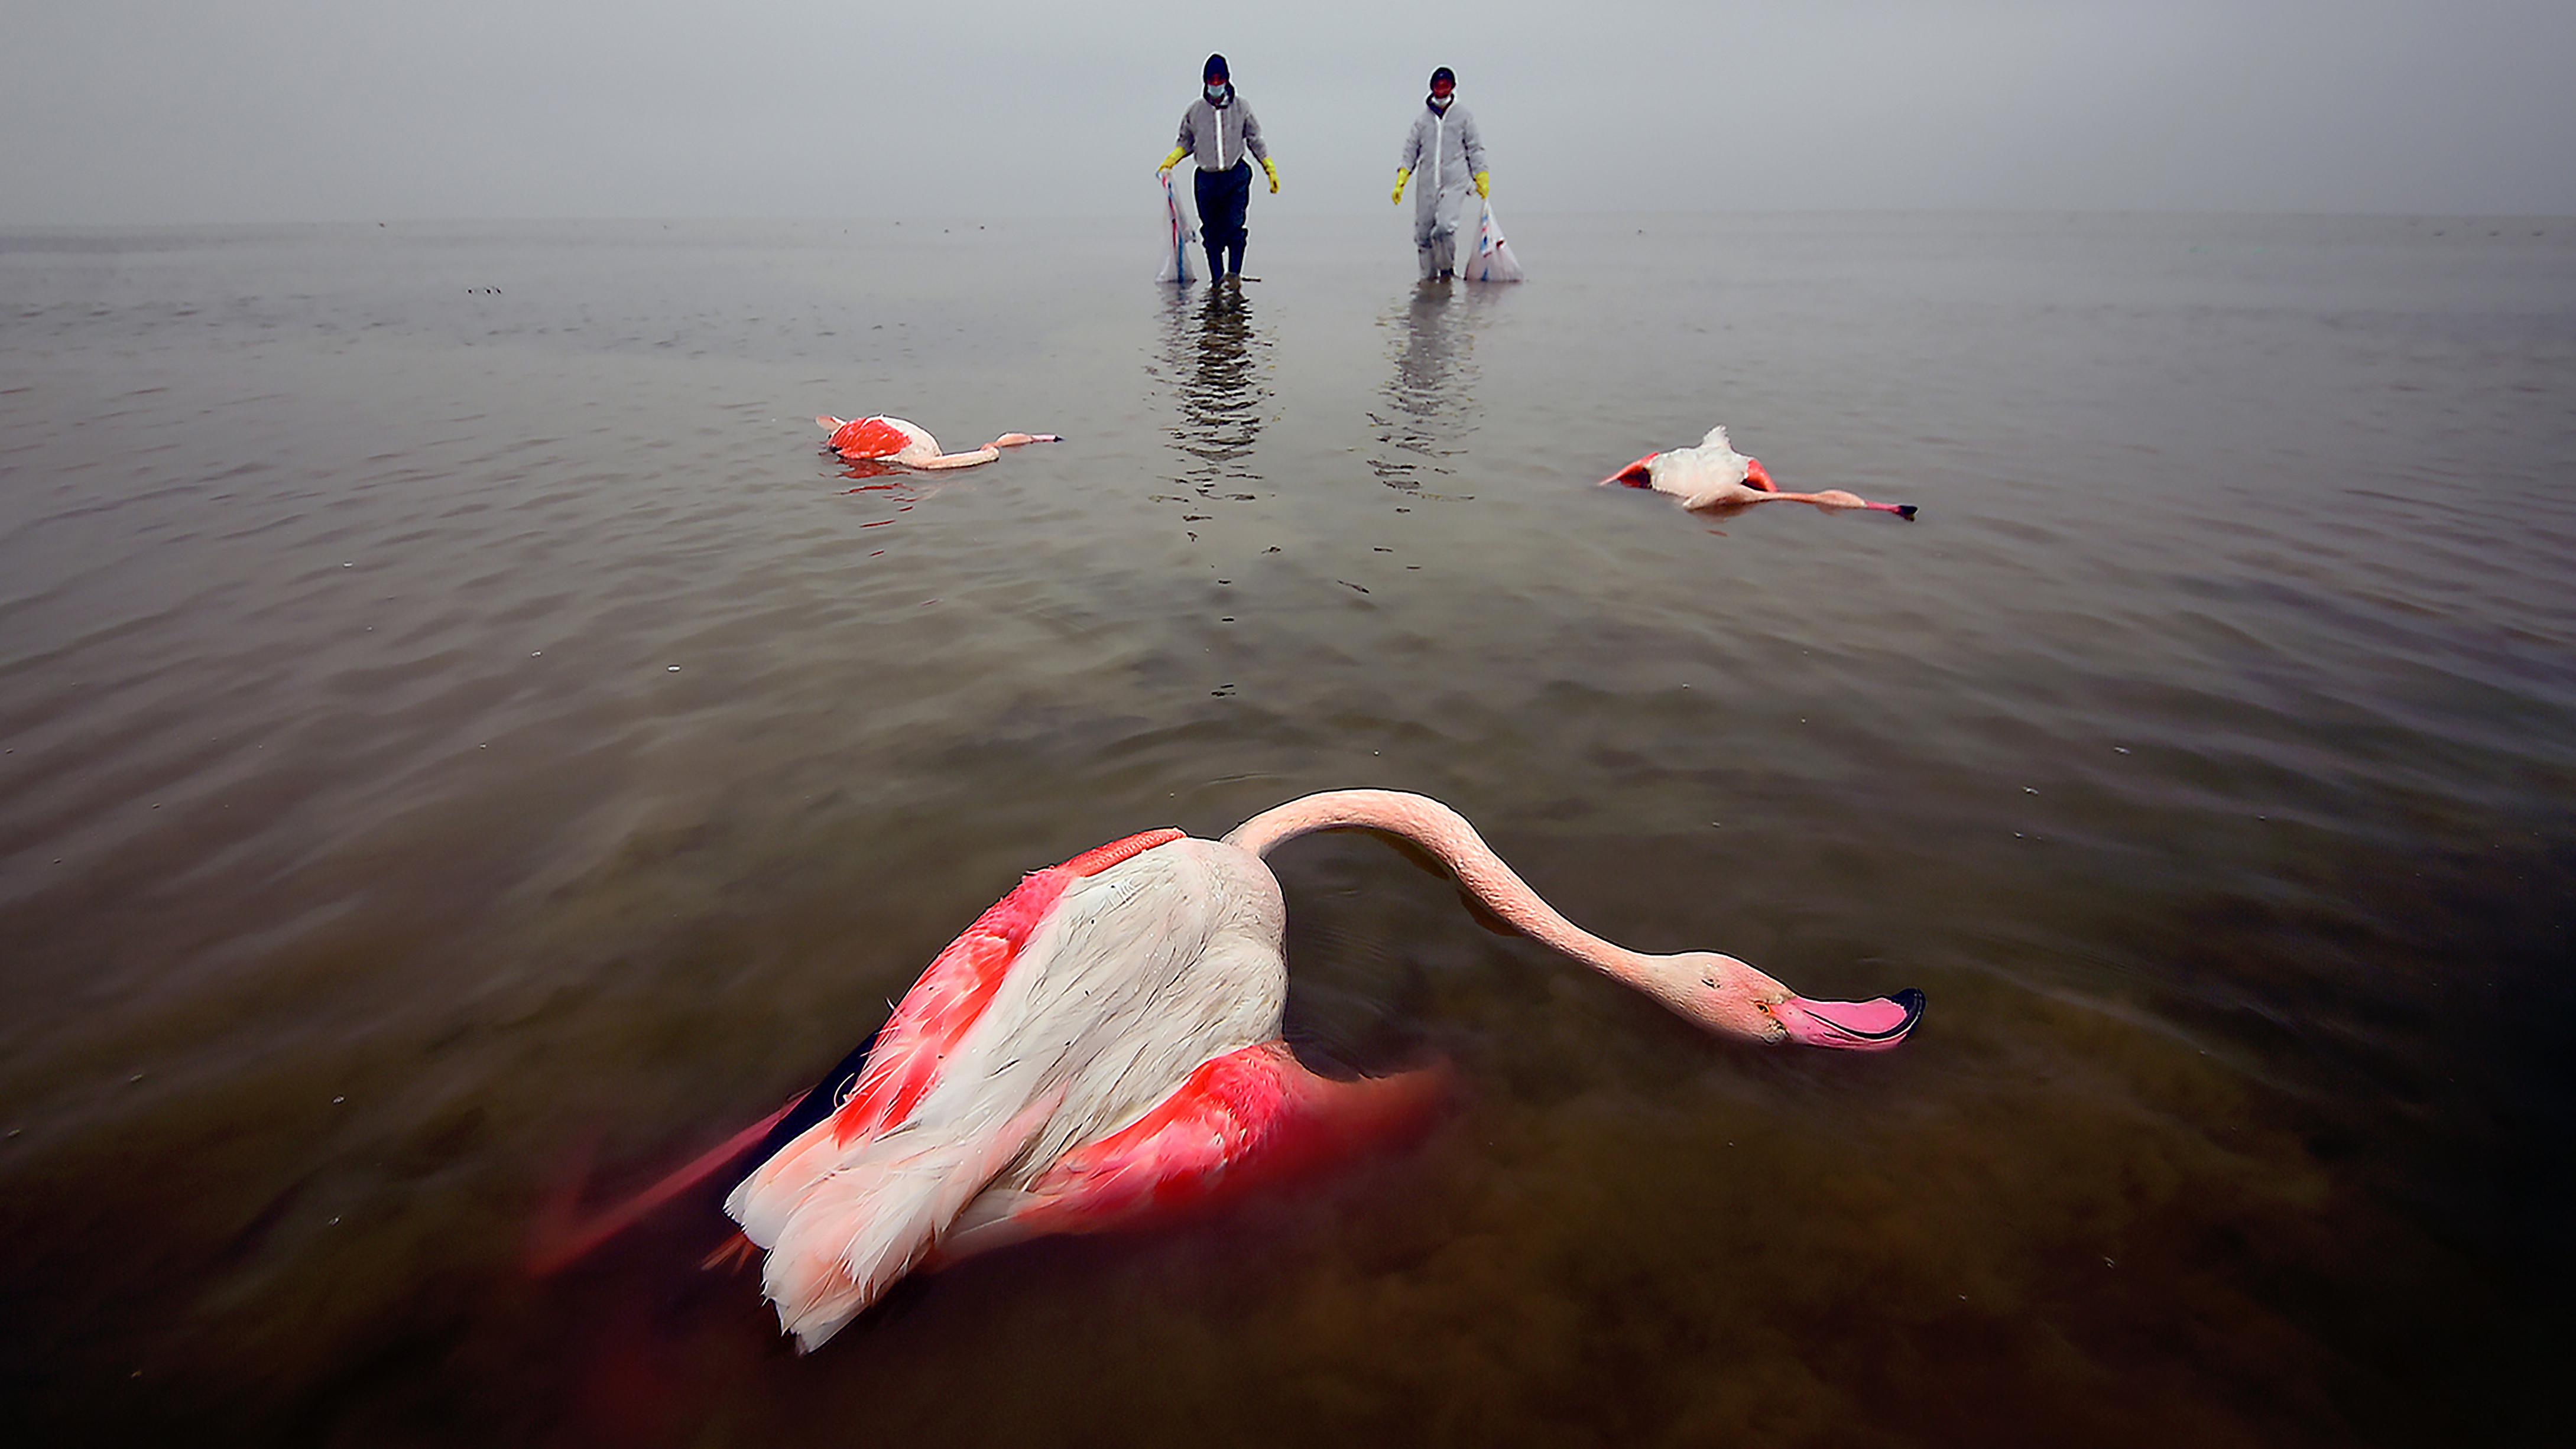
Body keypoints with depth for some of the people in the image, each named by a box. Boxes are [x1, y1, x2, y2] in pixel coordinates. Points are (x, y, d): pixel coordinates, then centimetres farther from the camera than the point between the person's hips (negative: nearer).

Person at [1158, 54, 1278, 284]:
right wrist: (1168, 163, 1)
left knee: (1234, 226, -15)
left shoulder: (1241, 107, 5)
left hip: (1237, 176, -1)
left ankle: (1234, 274, -8)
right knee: (1211, 234, 3)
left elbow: (1255, 140, 11)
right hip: (1206, 179, 1)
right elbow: (1186, 143, 16)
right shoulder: (1195, 110, 6)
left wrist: (1271, 170, 6)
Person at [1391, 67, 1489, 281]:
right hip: (1427, 184, 3)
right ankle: (1428, 276, 15)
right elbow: (1410, 151, 14)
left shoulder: (1463, 116, 8)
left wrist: (1482, 181, 3)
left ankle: (1448, 267, 4)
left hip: (1455, 183, -3)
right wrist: (1400, 183, 4)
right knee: (1422, 234, 0)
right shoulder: (1422, 119, 13)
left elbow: (1475, 149, 10)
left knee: (1445, 227, -21)